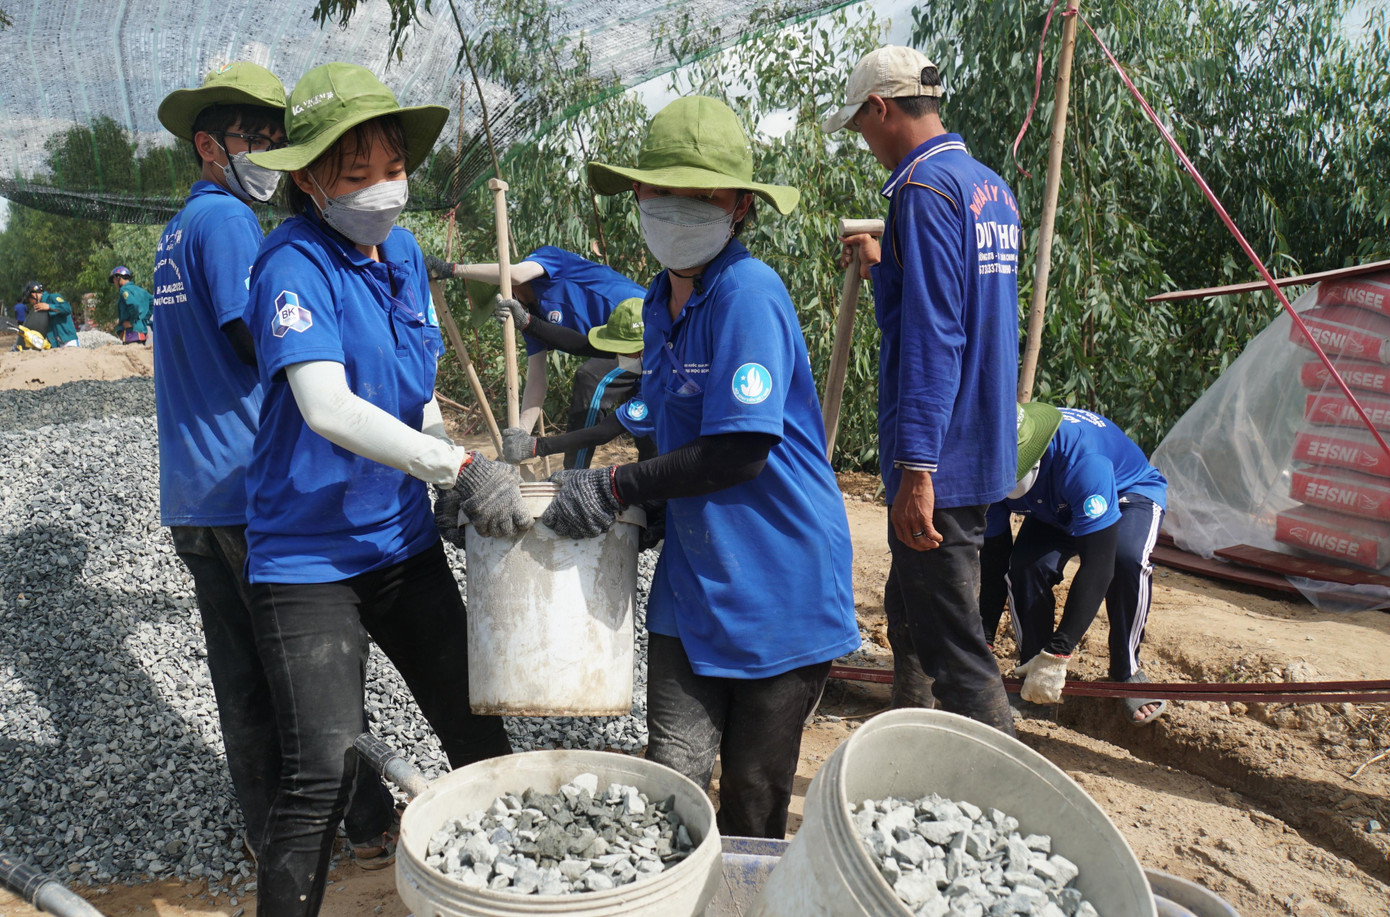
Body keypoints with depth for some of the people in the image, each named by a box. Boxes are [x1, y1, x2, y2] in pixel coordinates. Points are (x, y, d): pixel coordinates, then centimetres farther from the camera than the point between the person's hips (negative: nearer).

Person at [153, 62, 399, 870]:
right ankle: (371, 826, 13)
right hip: (252, 486, -9)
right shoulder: (227, 219, -11)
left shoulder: (175, 233, 18)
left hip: (191, 494, 9)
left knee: (240, 672, 13)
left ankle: (267, 829, 25)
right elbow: (263, 342, -17)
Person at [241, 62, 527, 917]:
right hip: (308, 552, -6)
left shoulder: (404, 254, 7)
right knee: (324, 771, -8)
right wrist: (460, 466, -33)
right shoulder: (295, 263, -16)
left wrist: (462, 483, 9)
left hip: (402, 539, 7)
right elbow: (326, 408, -29)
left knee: (476, 727, 12)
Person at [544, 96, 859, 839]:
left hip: (778, 580, -6)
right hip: (692, 576, 6)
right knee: (671, 778, 2)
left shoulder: (748, 292, -18)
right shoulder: (660, 300, 9)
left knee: (753, 803, 9)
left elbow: (739, 451, -22)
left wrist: (616, 488, -16)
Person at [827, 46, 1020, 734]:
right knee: (910, 616, 23)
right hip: (985, 452, 10)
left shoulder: (925, 189, -15)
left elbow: (931, 339, -23)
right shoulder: (992, 186, 14)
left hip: (940, 462, -10)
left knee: (953, 647, -2)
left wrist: (914, 470, -24)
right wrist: (880, 268, 27)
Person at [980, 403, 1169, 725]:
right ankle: (1033, 671, -4)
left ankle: (1126, 672, -13)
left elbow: (1097, 563, -44)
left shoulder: (1080, 456, -43)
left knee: (1126, 559, -35)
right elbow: (994, 558, -16)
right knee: (1025, 565, -25)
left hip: (1131, 494, -4)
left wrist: (1057, 656, -46)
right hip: (1056, 512, 4)